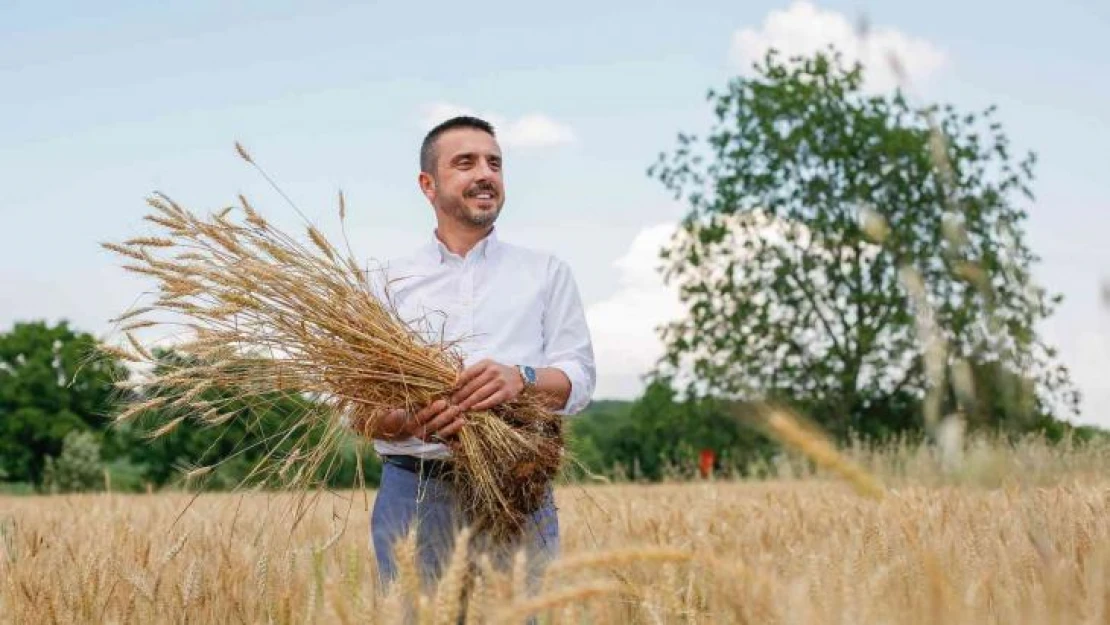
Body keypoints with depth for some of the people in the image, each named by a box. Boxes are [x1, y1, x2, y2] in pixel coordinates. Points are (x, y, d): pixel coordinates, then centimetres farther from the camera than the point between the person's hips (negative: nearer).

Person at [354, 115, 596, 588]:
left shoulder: (547, 273, 14)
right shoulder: (390, 281, 11)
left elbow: (579, 377, 4)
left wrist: (522, 379, -19)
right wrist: (410, 422, -19)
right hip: (414, 491, 0)